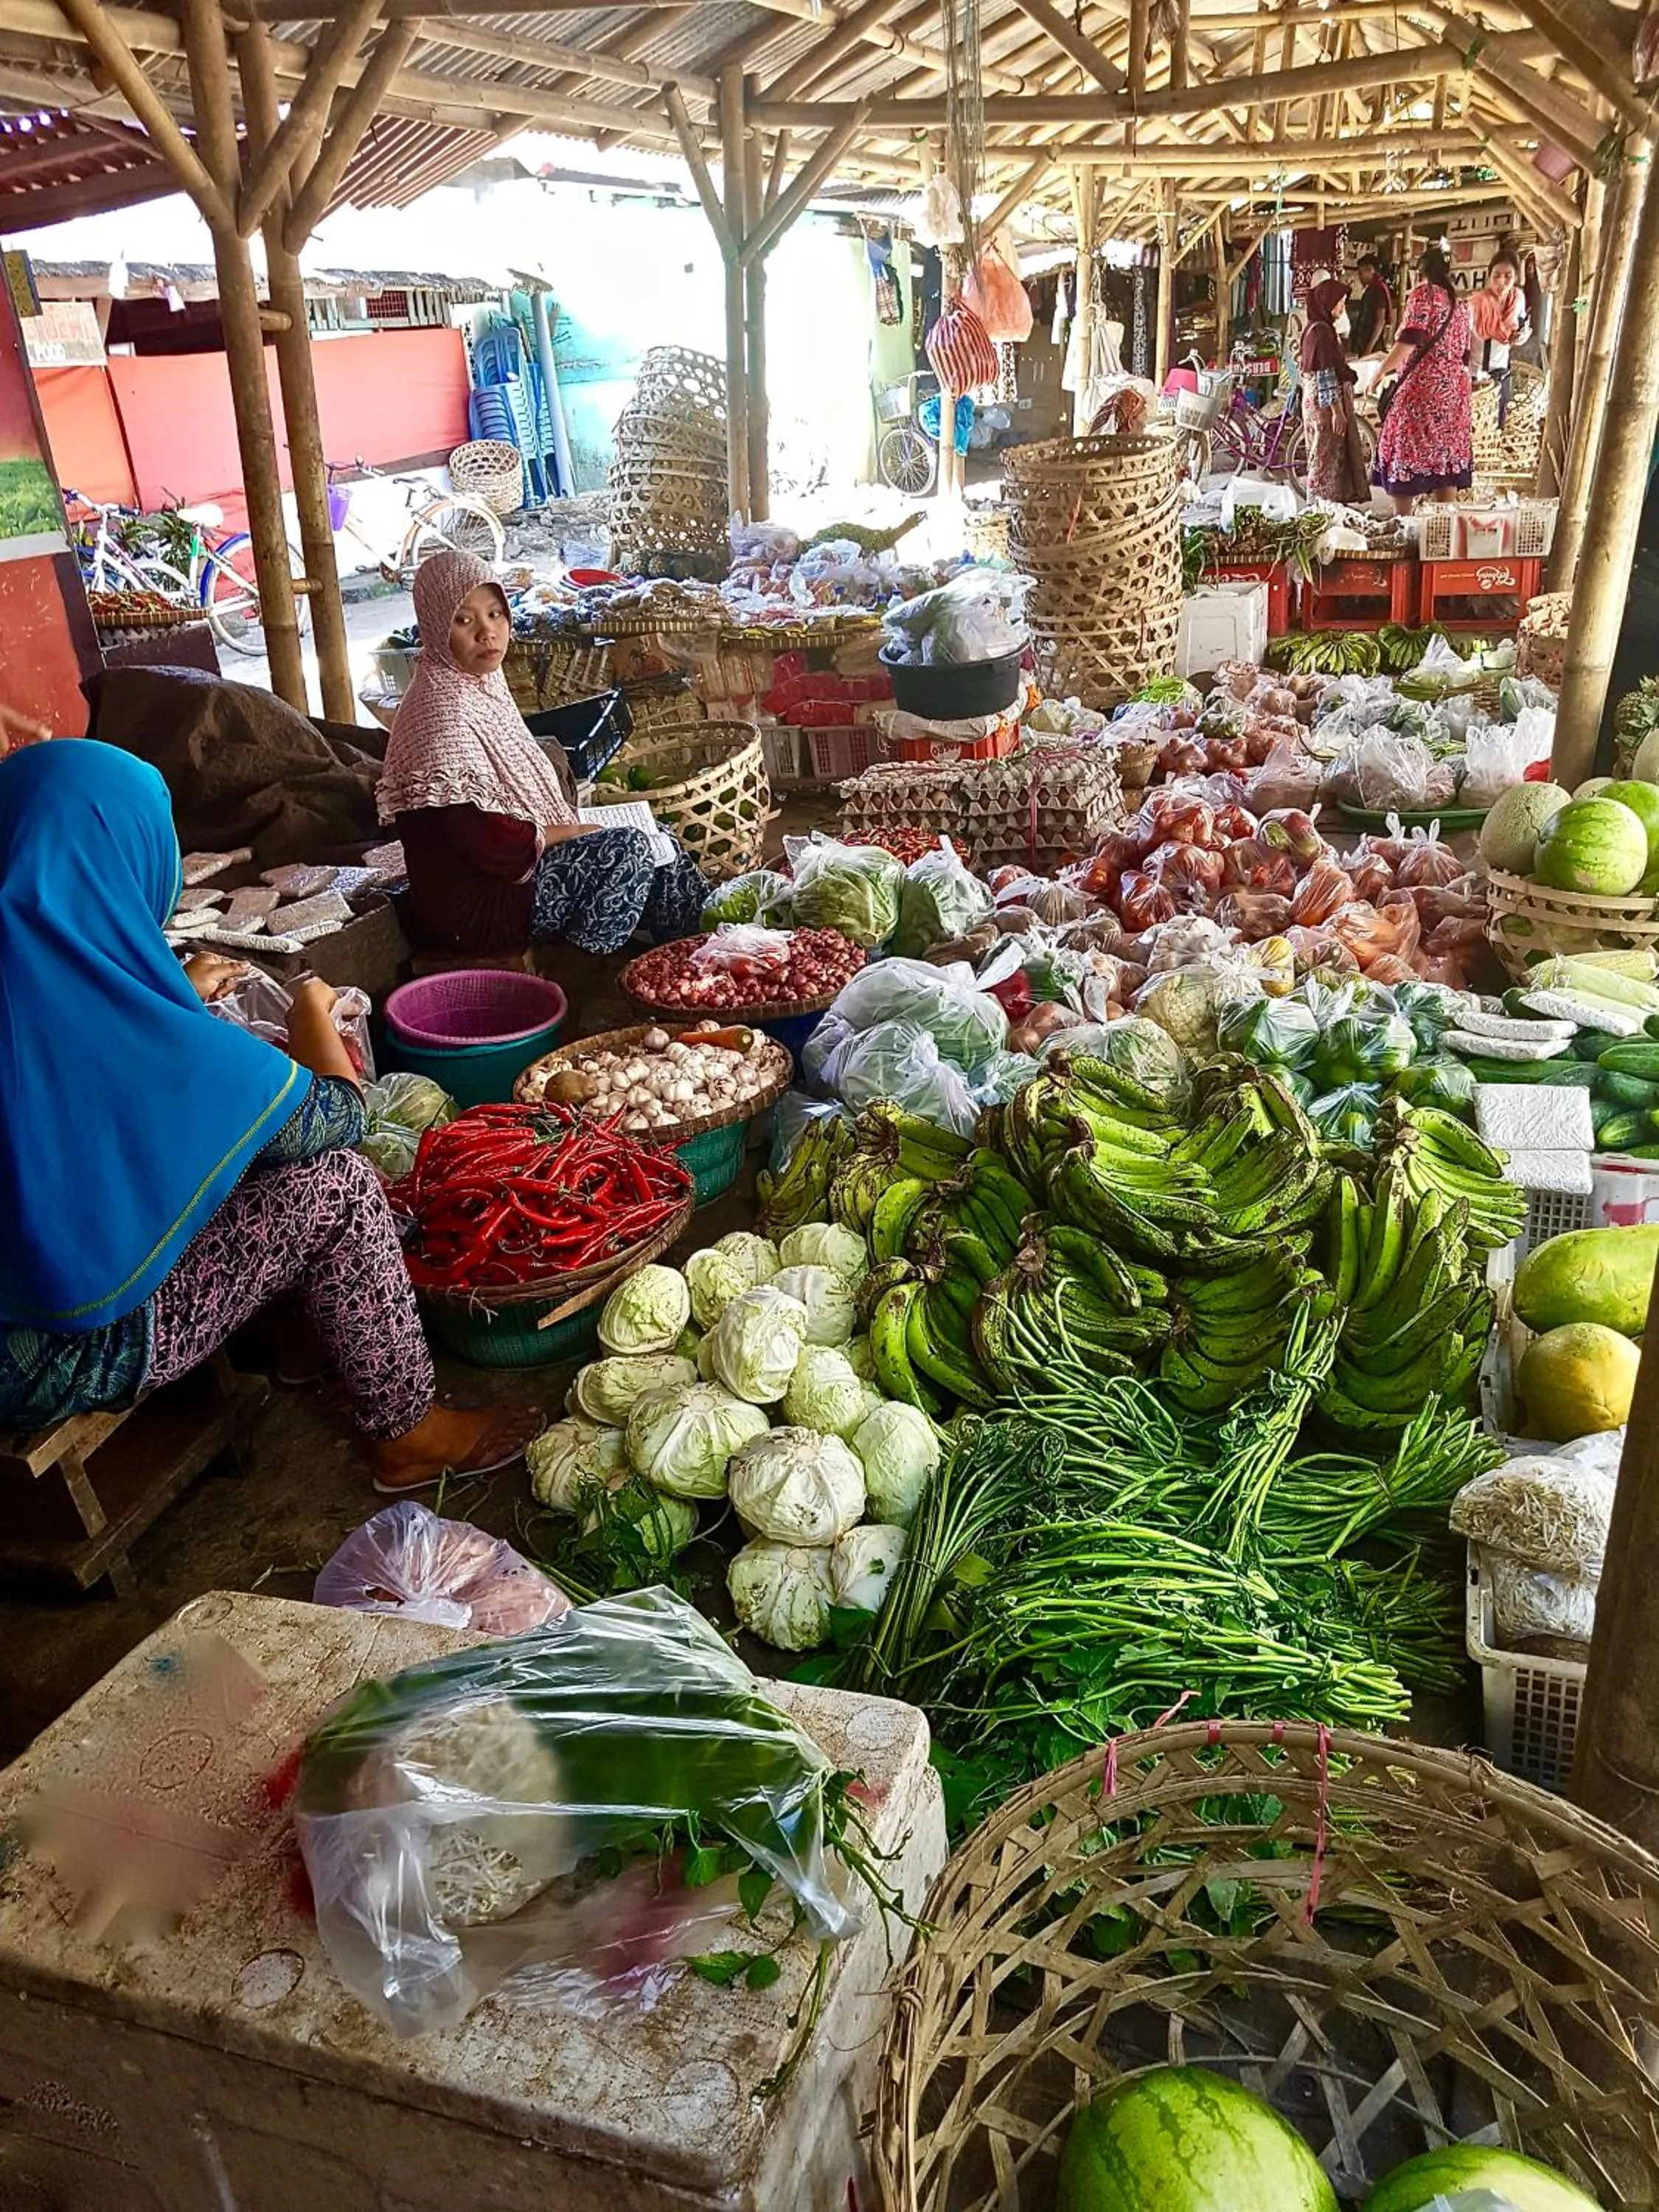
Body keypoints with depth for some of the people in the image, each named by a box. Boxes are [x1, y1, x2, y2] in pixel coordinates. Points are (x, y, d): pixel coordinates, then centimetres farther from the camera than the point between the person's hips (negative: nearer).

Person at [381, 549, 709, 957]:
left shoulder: (482, 686, 7)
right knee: (630, 850, -15)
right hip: (471, 908, -10)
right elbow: (493, 846, -26)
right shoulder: (444, 712, -23)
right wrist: (574, 831, -11)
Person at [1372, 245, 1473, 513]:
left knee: (1403, 461, -6)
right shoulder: (1460, 305, 19)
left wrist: (1381, 373, -13)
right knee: (1445, 465, 7)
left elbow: (1409, 341, -16)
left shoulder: (1424, 293, -2)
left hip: (1419, 390, -7)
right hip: (1454, 392, 7)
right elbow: (1465, 355, 21)